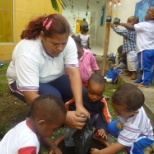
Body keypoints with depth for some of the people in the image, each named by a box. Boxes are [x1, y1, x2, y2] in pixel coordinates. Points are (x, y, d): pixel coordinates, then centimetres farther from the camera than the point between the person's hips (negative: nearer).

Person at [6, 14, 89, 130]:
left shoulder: (68, 42, -24)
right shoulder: (27, 53, -37)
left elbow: (74, 73, -26)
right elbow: (31, 97, -40)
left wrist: (79, 105, -40)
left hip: (51, 79, 5)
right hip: (22, 82, -4)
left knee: (80, 92, -15)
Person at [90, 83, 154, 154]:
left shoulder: (133, 125, -45)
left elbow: (120, 145, -40)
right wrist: (121, 122, -11)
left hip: (145, 136, -6)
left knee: (132, 145, -35)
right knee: (111, 126, -9)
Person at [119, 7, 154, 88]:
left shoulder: (144, 25, -14)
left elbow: (132, 28, -13)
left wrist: (122, 24, -3)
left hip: (145, 50, -9)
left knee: (145, 67, -1)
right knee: (144, 67, 16)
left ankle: (145, 83, 7)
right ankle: (140, 80, 28)